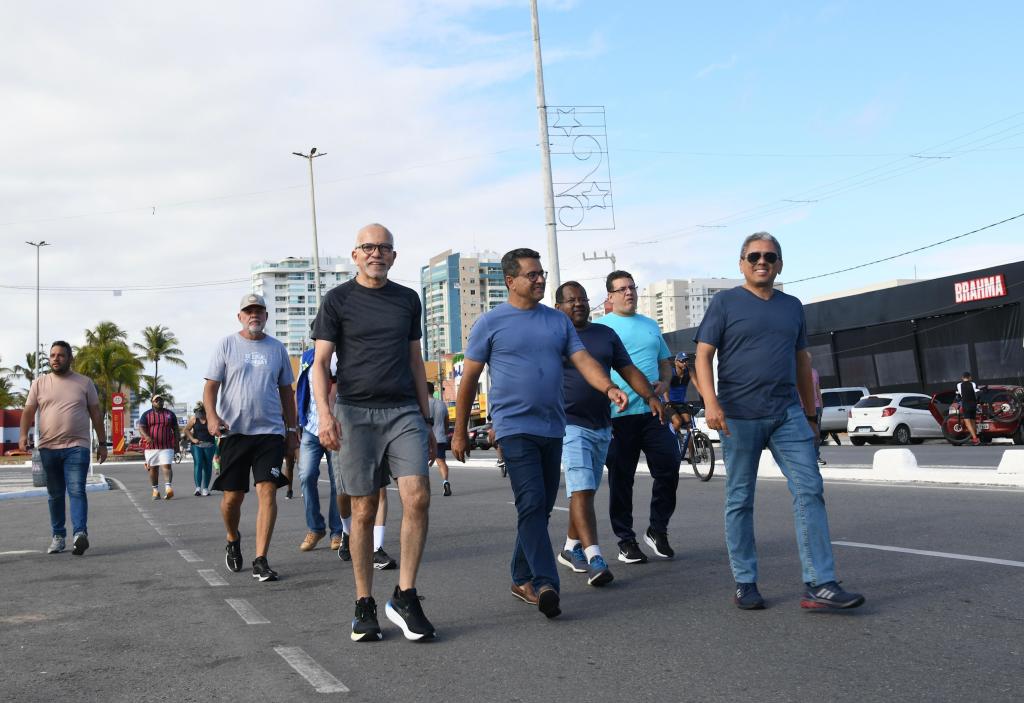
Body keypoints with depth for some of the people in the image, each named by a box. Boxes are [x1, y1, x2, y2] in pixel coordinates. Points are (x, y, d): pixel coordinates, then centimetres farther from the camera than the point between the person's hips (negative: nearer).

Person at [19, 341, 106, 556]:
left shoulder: (84, 383, 5)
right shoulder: (39, 383, 8)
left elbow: (96, 414, 8)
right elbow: (29, 411, 4)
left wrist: (102, 443, 6)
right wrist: (23, 434, -14)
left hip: (77, 447, -2)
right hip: (48, 448, 2)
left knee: (77, 491, -13)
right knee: (55, 495, 11)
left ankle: (80, 534, -22)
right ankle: (58, 536, 20)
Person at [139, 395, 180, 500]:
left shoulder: (170, 414, 10)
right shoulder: (146, 415, 7)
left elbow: (175, 429, 14)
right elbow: (141, 428, -4)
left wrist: (176, 443, 8)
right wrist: (147, 437, -25)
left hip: (167, 447, -1)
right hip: (151, 447, 1)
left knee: (166, 466, -15)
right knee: (153, 468, 7)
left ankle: (168, 488, -25)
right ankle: (155, 490, 17)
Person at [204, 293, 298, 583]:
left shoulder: (277, 348, 12)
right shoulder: (227, 345, 6)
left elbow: (286, 392, 19)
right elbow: (211, 385, 1)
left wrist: (291, 429, 15)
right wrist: (212, 415, -17)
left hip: (270, 431, 1)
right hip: (234, 431, -1)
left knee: (267, 491, -10)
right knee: (232, 496, 4)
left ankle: (260, 560, -8)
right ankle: (233, 540, 34)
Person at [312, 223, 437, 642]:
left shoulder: (408, 300, 15)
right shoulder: (338, 300, 5)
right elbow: (320, 362, -1)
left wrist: (427, 421, 16)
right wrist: (324, 412, -17)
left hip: (403, 411, 2)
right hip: (356, 413, -2)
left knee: (417, 497, -13)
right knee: (364, 511, 1)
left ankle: (404, 597, -1)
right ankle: (364, 606, 12)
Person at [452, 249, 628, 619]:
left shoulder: (558, 321, 12)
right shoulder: (490, 323, -1)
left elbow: (582, 359, 4)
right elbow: (469, 378, 2)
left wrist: (608, 387, -17)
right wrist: (460, 431, 2)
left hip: (552, 429, 5)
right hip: (515, 427, -5)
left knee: (541, 507, 10)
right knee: (531, 505, -16)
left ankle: (522, 578, 23)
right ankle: (545, 584, -19)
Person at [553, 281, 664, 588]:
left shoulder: (606, 334, 15)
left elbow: (628, 370, 13)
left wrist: (650, 396, -2)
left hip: (602, 426, 6)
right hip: (570, 424, -5)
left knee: (586, 491, 13)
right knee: (581, 490, -14)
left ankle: (571, 547, 27)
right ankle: (594, 558, -19)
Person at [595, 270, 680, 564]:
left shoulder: (651, 325, 18)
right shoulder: (600, 327, 1)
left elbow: (665, 363, 23)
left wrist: (664, 384, 2)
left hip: (653, 411, 4)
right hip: (619, 415, -4)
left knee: (669, 468, -1)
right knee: (621, 480, 2)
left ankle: (657, 530, 18)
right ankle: (626, 541, 14)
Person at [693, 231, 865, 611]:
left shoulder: (792, 306, 16)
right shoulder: (725, 302, 2)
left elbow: (802, 362, 21)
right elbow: (703, 356, -5)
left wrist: (810, 414, 20)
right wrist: (711, 402, -20)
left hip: (788, 414, 4)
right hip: (739, 417, -4)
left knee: (810, 490, -7)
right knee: (739, 500, 3)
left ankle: (820, 584, -7)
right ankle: (745, 583, 14)